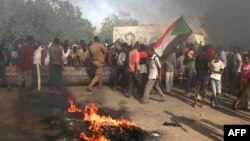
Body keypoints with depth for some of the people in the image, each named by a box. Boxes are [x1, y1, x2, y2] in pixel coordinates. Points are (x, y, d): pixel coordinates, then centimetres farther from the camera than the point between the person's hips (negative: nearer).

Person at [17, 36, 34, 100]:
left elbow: (18, 58, 8)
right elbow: (31, 59, -16)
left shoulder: (20, 47, 6)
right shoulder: (30, 48, -12)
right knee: (28, 85, 6)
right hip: (28, 68, -6)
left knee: (20, 84, 15)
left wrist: (17, 67, 15)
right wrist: (32, 67, -6)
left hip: (20, 68, 6)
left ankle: (21, 97, 23)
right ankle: (24, 97, 7)